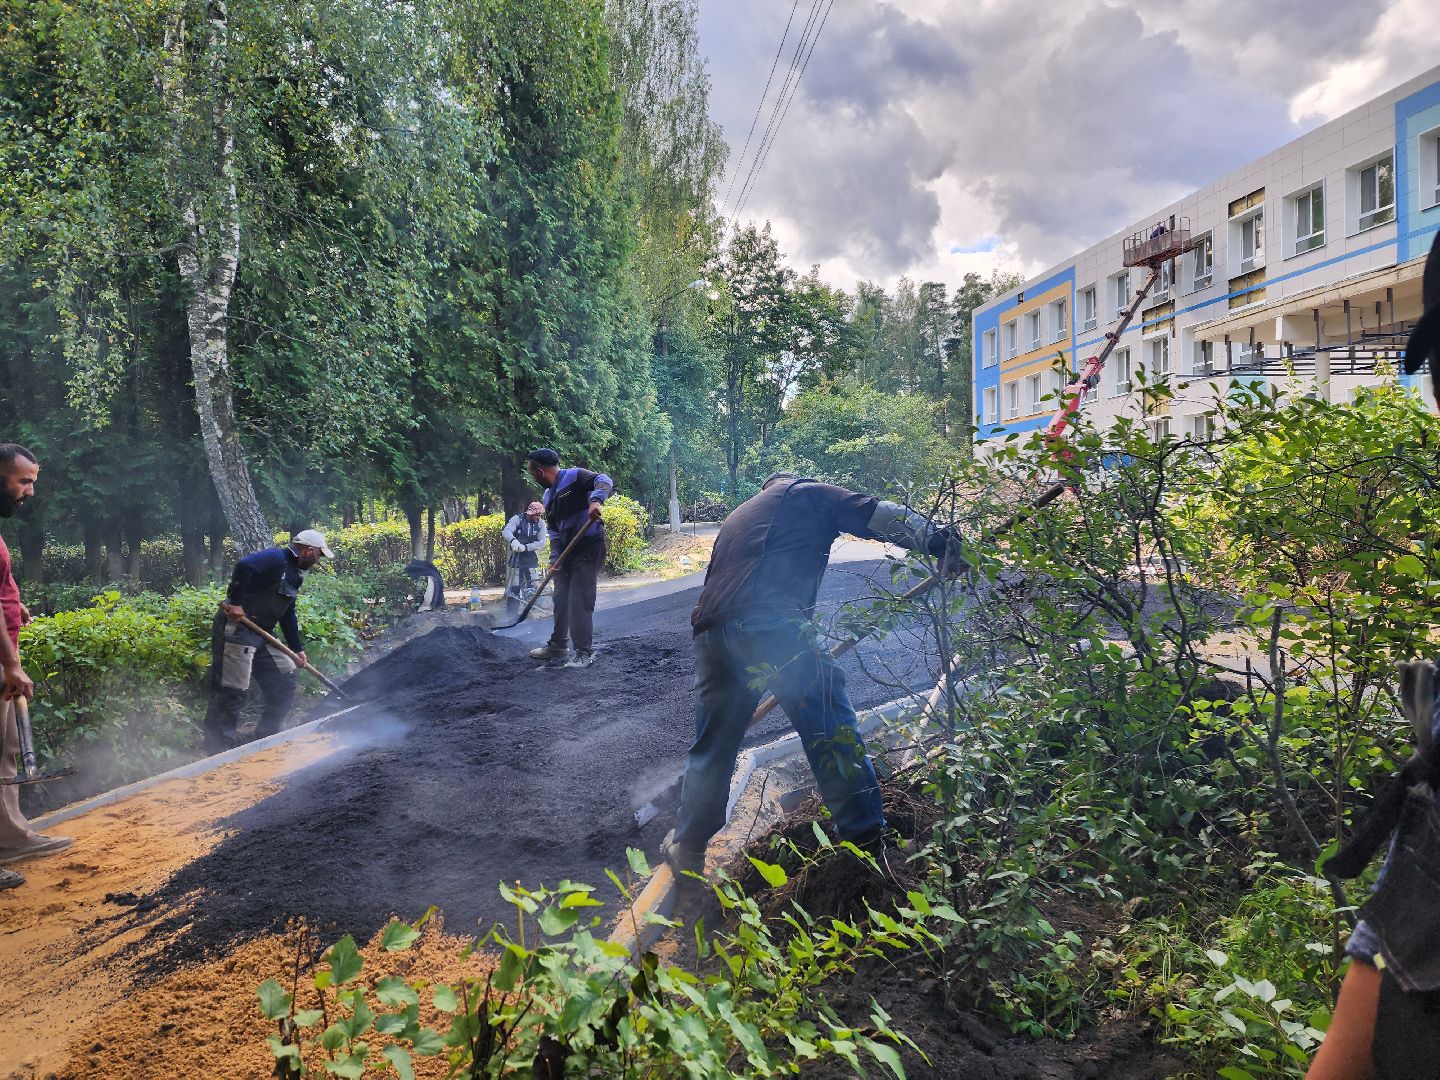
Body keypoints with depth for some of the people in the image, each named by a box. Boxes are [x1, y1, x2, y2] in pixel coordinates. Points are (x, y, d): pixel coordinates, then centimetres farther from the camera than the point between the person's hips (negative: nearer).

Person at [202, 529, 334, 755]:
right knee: (233, 691, -8)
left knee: (285, 676, 12)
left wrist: (297, 649, 23)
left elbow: (288, 615, 24)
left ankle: (267, 736, 22)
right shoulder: (275, 558, -13)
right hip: (235, 628, -10)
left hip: (261, 634, 10)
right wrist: (236, 603, -31)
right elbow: (244, 566, -33)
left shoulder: (294, 574, 18)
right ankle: (219, 751, 1)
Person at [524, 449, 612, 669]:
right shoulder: (547, 497, 14)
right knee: (560, 598, 17)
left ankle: (584, 652, -1)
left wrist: (595, 500, -46)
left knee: (580, 601, -10)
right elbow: (554, 531, 17)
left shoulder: (575, 477, -12)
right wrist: (554, 558, 6)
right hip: (567, 550, 9)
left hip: (589, 546, -9)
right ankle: (557, 644, 32)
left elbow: (604, 481, -28)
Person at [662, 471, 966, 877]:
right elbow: (877, 516, 6)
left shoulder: (737, 517, 37)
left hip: (712, 631, 6)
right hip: (773, 625, -6)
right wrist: (939, 542, 5)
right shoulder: (806, 493, 20)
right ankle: (866, 836, 13)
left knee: (712, 746, 17)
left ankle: (686, 849, 27)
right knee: (832, 730, 6)